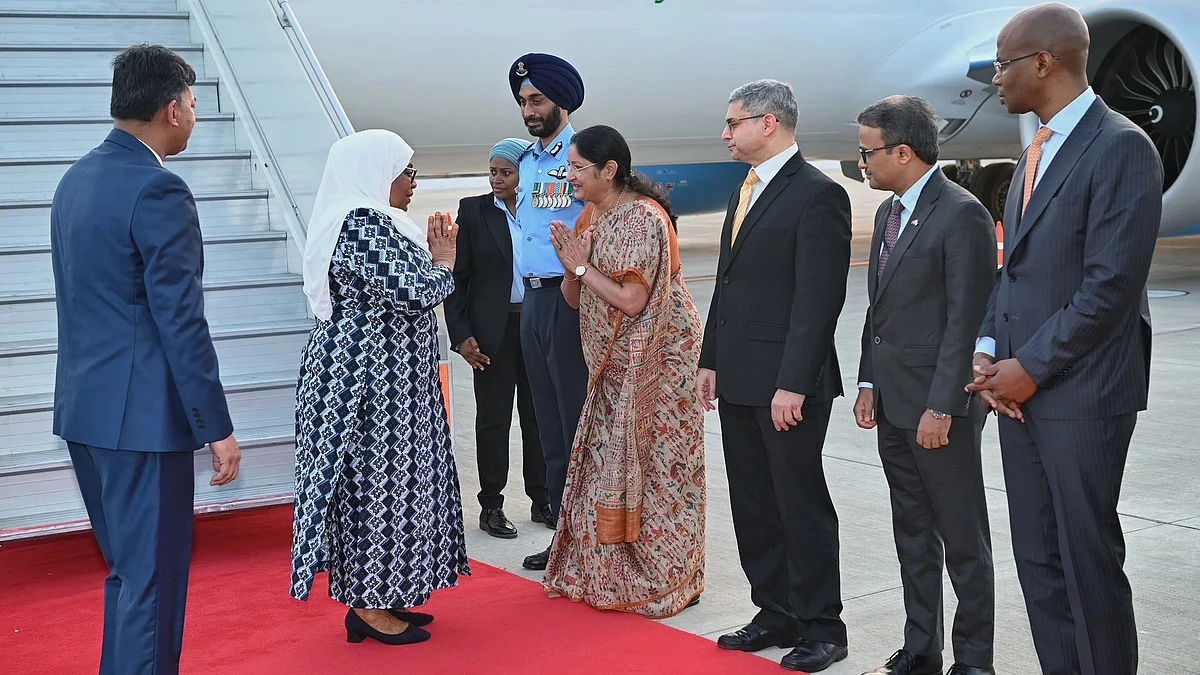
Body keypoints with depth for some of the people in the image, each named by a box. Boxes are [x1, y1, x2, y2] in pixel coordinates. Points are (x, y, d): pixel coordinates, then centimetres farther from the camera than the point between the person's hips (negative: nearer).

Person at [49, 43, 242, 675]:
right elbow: (181, 322, -19)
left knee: (127, 569, 20)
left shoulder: (75, 179, 11)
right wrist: (218, 429, -14)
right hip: (142, 413, -9)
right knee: (152, 579, 1)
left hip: (84, 409, 9)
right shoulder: (159, 190, -17)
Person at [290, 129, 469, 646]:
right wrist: (443, 262, -5)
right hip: (370, 377, -11)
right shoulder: (362, 226, -18)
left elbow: (399, 292, 19)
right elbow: (414, 293, -23)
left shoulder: (370, 221, 14)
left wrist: (430, 257, 9)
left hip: (384, 376, 11)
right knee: (375, 478, -4)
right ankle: (368, 608, 5)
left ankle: (379, 596, 21)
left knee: (380, 477, 13)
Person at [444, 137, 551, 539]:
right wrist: (461, 335, -8)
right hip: (494, 329, -2)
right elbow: (458, 276, -1)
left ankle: (543, 498, 22)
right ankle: (491, 507, 12)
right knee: (493, 418, 4)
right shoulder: (473, 210, 0)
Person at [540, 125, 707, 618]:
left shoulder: (644, 219, -18)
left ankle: (666, 581, 11)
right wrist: (571, 267, -11)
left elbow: (631, 301, -23)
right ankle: (609, 572, 21)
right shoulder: (591, 216, 8)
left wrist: (583, 265, -15)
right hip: (613, 364, 8)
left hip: (655, 361, -8)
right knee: (609, 463, 11)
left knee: (653, 467, -1)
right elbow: (575, 300, 9)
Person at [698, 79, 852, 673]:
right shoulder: (746, 192, 15)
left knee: (800, 502, 2)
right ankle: (776, 613, 25)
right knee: (753, 505, 13)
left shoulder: (817, 194, -13)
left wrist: (793, 384, -20)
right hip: (738, 380, 9)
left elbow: (818, 299, -17)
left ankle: (821, 625, 14)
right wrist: (711, 358, 14)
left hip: (785, 384, -9)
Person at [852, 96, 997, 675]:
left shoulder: (961, 214, -14)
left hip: (939, 407, -9)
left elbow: (967, 318, -17)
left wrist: (942, 407, -19)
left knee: (962, 538, 2)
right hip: (892, 403, 9)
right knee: (912, 534, 15)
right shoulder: (888, 212, 13)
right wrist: (869, 383, 12)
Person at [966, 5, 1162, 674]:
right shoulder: (1037, 153, 15)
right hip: (1020, 388, 8)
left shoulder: (1121, 147, -13)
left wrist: (1030, 367, -14)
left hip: (1080, 393, -8)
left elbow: (1111, 286, -18)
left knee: (1088, 563, 0)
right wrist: (989, 350, 4)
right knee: (1037, 561, 12)